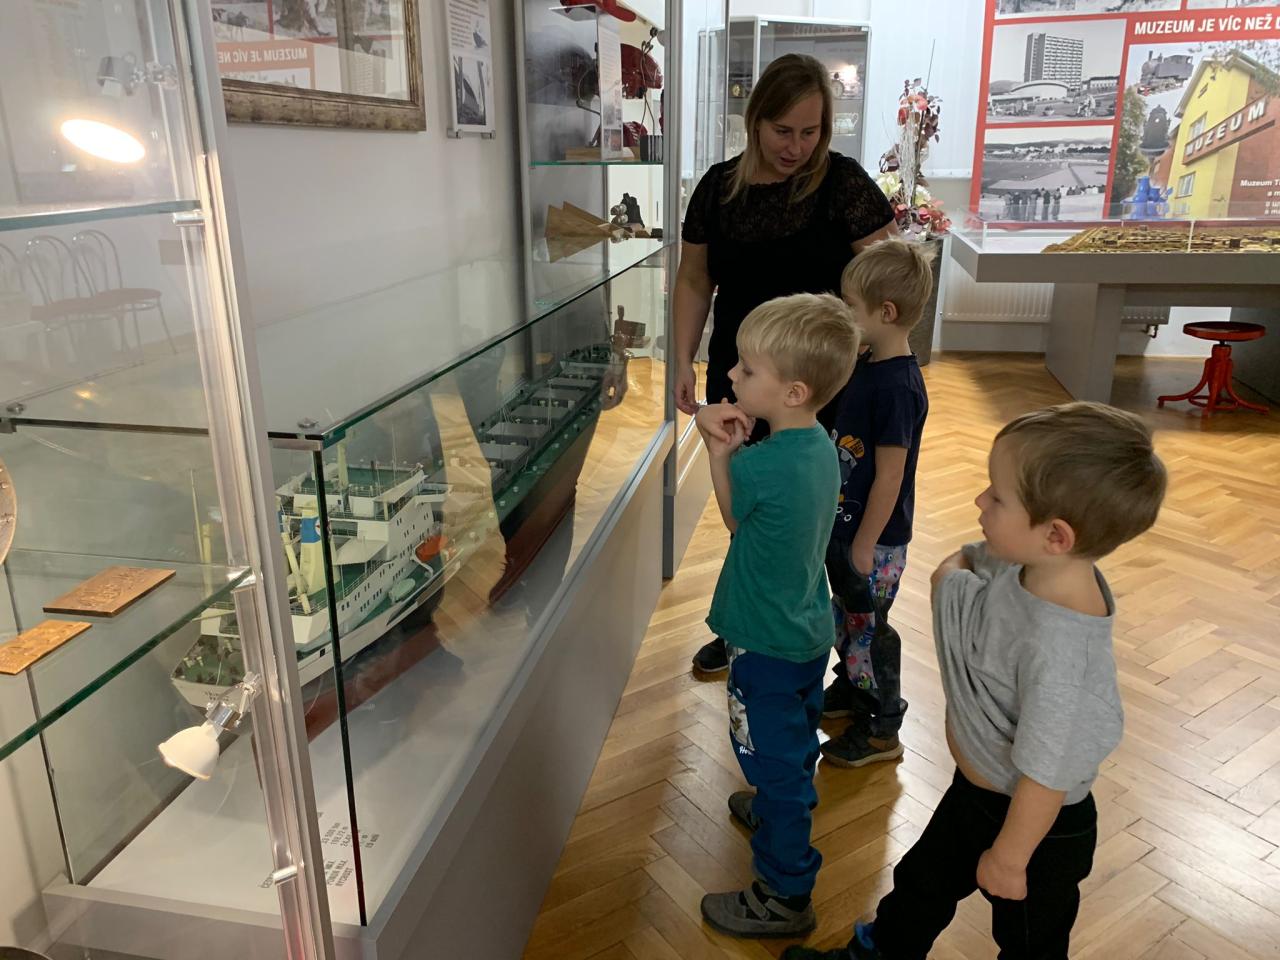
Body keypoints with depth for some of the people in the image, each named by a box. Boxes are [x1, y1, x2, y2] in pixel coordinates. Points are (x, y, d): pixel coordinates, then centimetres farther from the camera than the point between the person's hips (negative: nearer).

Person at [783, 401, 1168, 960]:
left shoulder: (1057, 647, -40)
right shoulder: (1023, 561, -18)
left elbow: (1047, 775, -30)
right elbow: (960, 563, 5)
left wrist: (1008, 858, -16)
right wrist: (954, 579, -18)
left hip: (1033, 826, -7)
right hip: (974, 788, 8)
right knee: (921, 880, 32)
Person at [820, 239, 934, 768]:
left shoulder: (897, 386, -26)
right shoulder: (868, 366, 3)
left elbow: (889, 477, -23)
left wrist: (865, 545, -18)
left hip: (873, 537, -9)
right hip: (843, 523, 9)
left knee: (868, 626, 6)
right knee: (845, 615, 24)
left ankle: (882, 729, 23)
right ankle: (850, 689, 45)